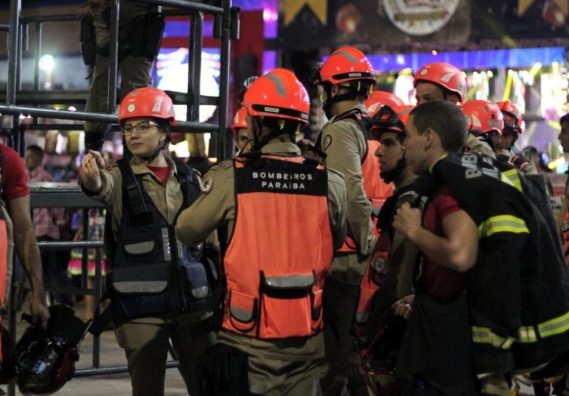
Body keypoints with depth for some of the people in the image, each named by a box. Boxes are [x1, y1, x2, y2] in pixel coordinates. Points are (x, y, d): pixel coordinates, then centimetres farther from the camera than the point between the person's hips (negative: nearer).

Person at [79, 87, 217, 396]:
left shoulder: (190, 179, 8)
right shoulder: (121, 178, -2)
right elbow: (103, 186, -27)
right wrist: (92, 179, -51)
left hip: (193, 303, 3)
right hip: (140, 307, -2)